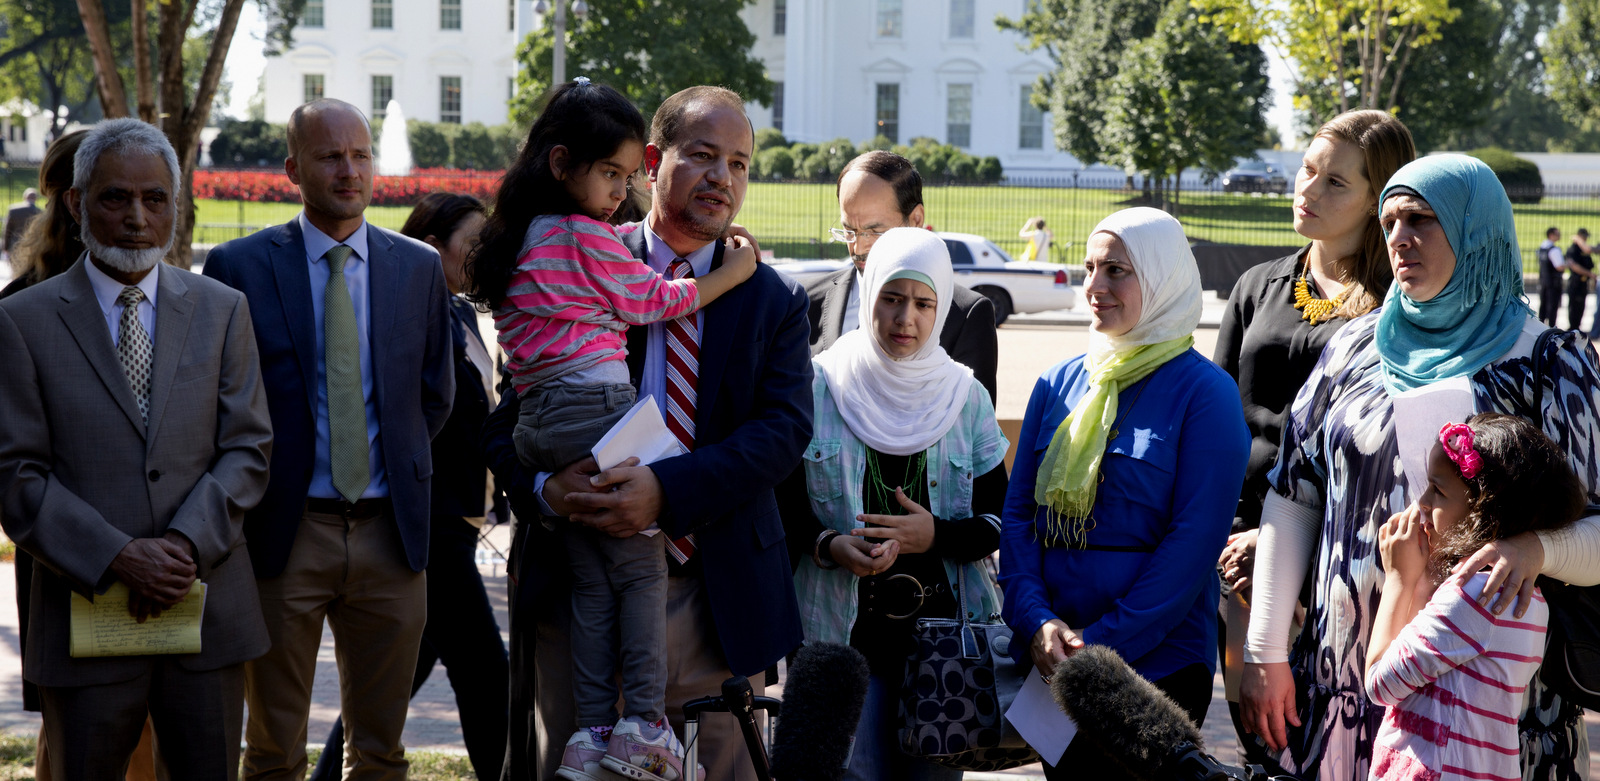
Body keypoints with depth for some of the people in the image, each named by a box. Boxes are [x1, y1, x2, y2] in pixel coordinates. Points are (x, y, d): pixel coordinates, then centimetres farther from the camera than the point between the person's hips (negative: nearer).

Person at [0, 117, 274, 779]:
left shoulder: (222, 311, 9)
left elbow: (246, 450, 4)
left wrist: (186, 544, -12)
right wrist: (118, 558, -16)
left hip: (208, 609, 2)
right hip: (84, 611, -2)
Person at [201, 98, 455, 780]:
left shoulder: (419, 267, 7)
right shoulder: (237, 266, -2)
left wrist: (400, 464, 9)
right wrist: (255, 483, 1)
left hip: (390, 530, 3)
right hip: (283, 532, -2)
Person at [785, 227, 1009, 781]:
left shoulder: (965, 397, 5)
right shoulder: (819, 386, 0)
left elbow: (1000, 522, 5)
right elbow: (781, 502, 2)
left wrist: (935, 536, -14)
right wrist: (828, 545, -17)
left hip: (942, 627, 2)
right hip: (842, 627, -2)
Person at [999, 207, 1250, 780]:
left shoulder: (1204, 392, -6)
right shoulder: (1058, 384, 9)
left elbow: (1194, 542, -12)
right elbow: (1019, 512, 6)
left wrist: (1101, 644, -17)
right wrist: (1036, 621, -11)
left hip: (1158, 663, -4)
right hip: (1053, 665, 4)